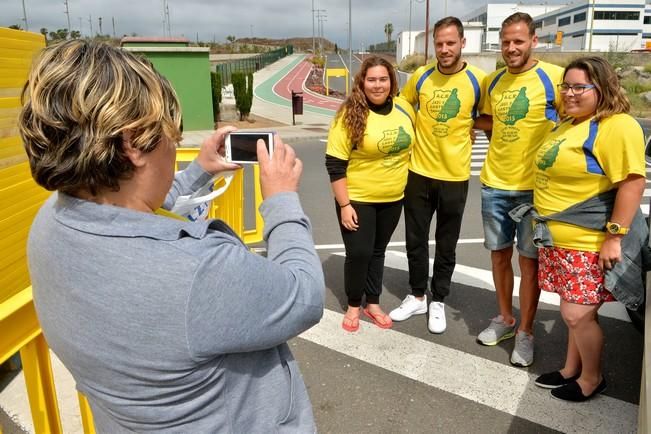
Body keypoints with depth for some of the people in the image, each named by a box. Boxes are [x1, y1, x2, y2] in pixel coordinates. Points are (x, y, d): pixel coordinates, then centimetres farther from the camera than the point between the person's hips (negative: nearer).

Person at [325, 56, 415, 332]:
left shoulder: (404, 108, -1)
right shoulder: (350, 114, -16)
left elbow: (412, 146, 14)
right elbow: (335, 164, -16)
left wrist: (408, 185, 14)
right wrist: (344, 205, -17)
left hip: (392, 199, 5)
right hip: (357, 199, -4)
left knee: (378, 251, 16)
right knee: (359, 253, -1)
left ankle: (372, 303, 32)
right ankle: (353, 306, 22)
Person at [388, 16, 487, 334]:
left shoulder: (477, 80, -6)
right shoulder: (420, 76, -2)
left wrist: (466, 131, -4)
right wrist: (420, 132, 5)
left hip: (455, 175, -2)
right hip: (419, 172, 2)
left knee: (446, 245, 10)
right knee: (415, 240, 12)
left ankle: (438, 302, 28)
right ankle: (417, 296, 31)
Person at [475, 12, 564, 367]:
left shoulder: (553, 76, -10)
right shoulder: (494, 81, 8)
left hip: (534, 186, -5)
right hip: (494, 183, 5)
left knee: (529, 260, 5)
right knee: (499, 254, 14)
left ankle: (525, 332, 21)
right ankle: (505, 318, 33)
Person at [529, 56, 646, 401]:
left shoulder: (617, 126, -16)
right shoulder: (568, 124, 14)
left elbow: (633, 182, -22)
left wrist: (614, 236, -23)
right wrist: (548, 224, 22)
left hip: (590, 242, -8)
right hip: (560, 238, 9)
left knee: (578, 313, 0)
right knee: (575, 311, 19)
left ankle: (592, 378, 23)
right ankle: (571, 369, 34)